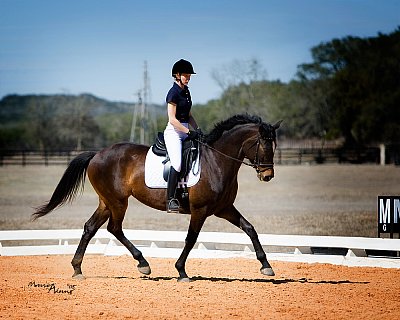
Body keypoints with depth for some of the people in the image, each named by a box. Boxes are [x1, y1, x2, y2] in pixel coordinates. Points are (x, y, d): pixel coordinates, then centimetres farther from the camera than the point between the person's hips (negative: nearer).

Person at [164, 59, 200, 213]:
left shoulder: (186, 91, 16)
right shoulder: (173, 93, -11)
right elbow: (172, 119, -17)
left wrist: (197, 130, 8)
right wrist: (189, 132, -20)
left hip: (185, 131, 9)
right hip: (173, 131, -9)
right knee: (177, 163, -25)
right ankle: (171, 200, -26)